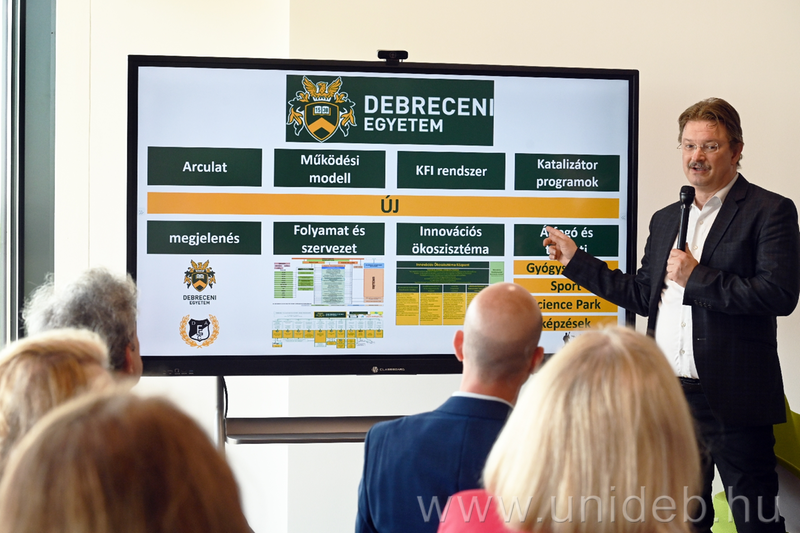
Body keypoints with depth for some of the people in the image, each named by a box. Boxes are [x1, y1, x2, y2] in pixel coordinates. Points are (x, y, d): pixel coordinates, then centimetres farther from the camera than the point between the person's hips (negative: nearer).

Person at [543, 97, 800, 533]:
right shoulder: (666, 219, 16)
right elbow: (645, 296, 19)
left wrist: (697, 277, -16)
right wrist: (576, 261, 18)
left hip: (732, 399, -6)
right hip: (671, 395, 7)